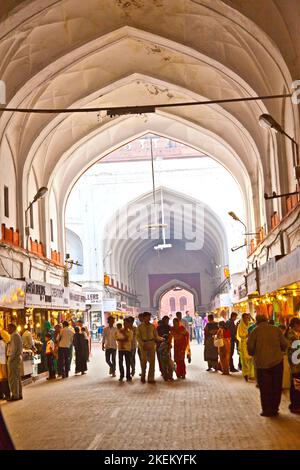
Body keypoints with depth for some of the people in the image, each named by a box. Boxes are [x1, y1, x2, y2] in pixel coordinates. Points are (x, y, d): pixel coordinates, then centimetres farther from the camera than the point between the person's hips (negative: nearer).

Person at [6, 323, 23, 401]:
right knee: (17, 377, 13)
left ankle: (15, 395, -7)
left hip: (14, 358, -10)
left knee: (12, 378, -7)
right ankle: (19, 394, 17)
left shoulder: (14, 335, -13)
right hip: (18, 357, 10)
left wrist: (10, 359, -18)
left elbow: (14, 348, -20)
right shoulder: (18, 335, 17)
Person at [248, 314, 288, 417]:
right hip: (277, 362, 2)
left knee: (265, 388, 8)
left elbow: (250, 348, -7)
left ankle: (267, 410, 11)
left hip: (262, 363, -2)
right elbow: (284, 345, 0)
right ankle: (275, 409, 16)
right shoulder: (276, 330, 0)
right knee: (277, 387, 12)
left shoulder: (255, 332, -5)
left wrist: (254, 354, 14)